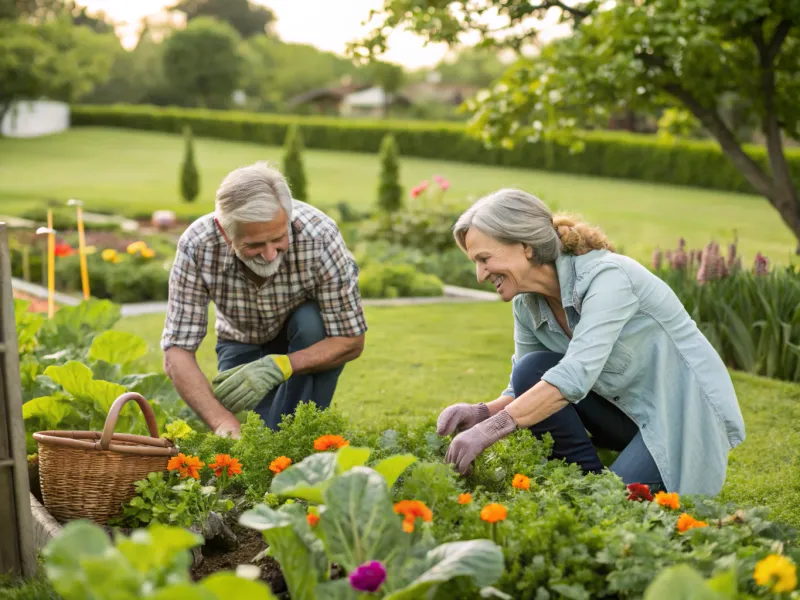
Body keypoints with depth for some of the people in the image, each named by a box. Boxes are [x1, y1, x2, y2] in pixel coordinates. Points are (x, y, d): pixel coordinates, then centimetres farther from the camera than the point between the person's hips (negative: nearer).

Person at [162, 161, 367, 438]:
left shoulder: (319, 236, -35)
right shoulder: (196, 246, -31)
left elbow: (351, 341, -28)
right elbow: (177, 352, -30)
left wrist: (276, 367, -42)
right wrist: (223, 421, -45)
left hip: (312, 343, -1)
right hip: (245, 343, 1)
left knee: (310, 321, -34)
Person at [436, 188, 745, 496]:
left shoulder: (607, 277, -26)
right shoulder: (527, 304, -4)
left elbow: (574, 377, -38)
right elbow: (525, 391, 3)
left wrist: (490, 429, -43)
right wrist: (481, 412, -19)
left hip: (691, 411, -7)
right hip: (628, 411, 7)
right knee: (531, 371, -14)